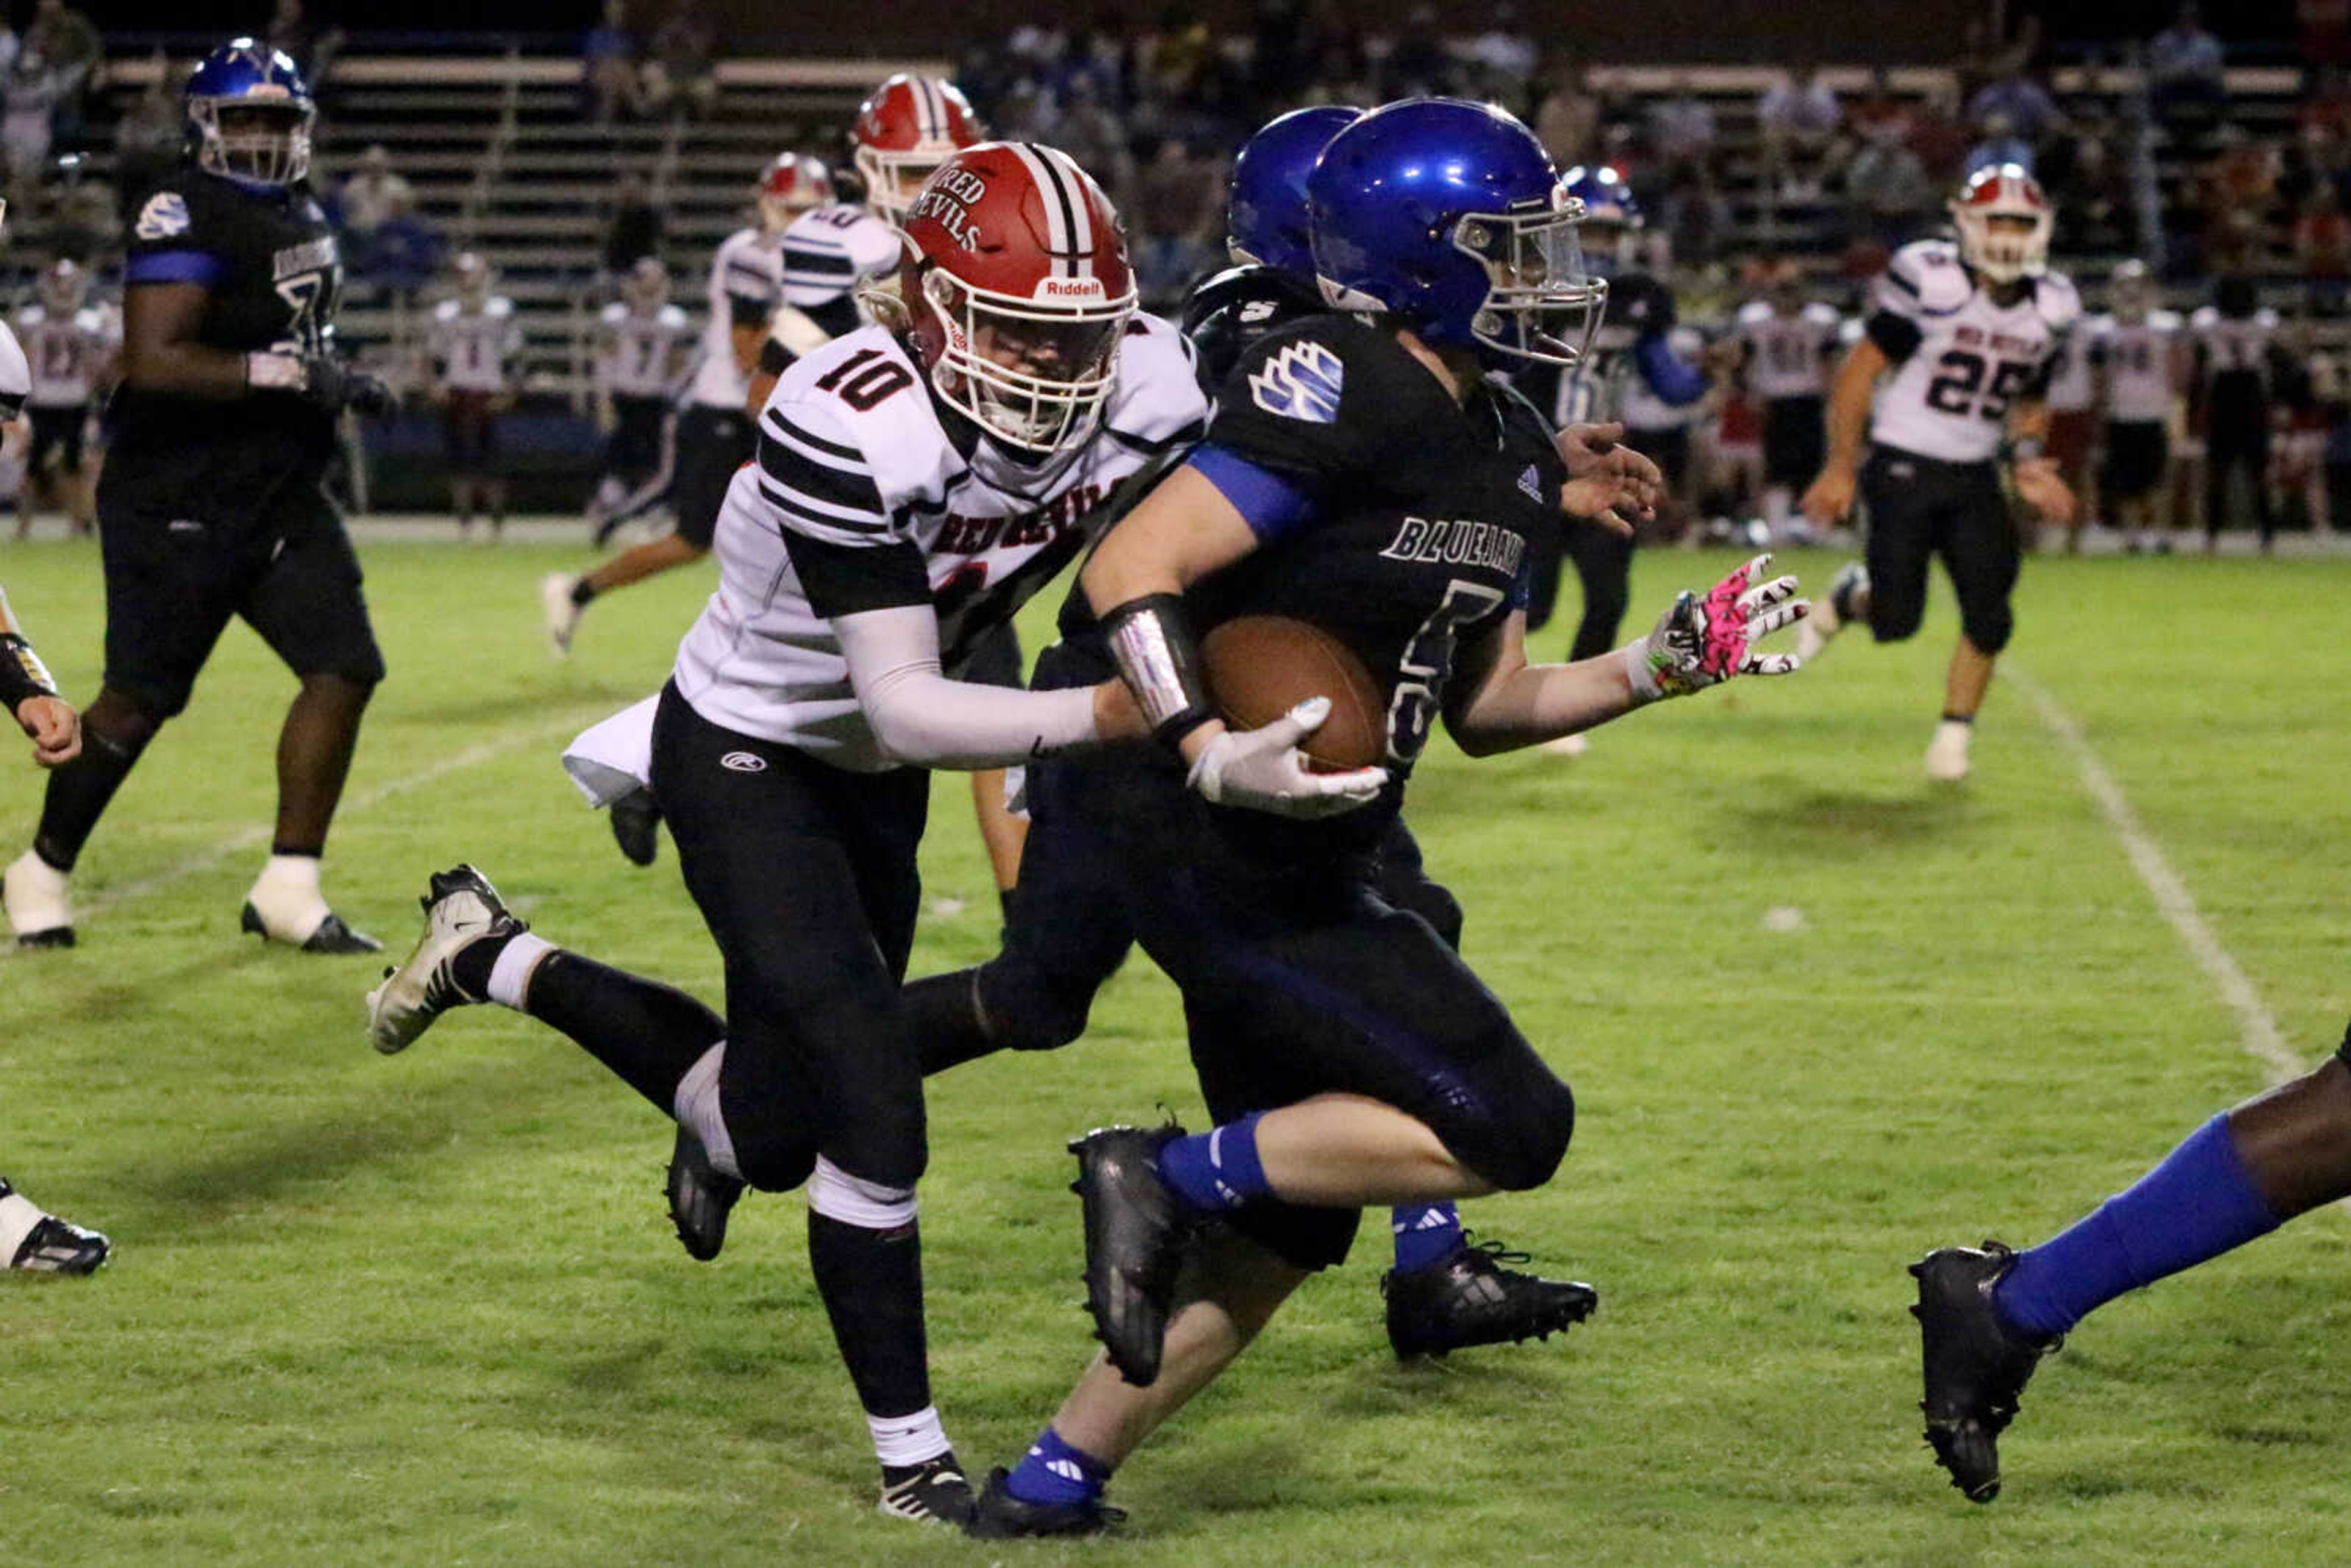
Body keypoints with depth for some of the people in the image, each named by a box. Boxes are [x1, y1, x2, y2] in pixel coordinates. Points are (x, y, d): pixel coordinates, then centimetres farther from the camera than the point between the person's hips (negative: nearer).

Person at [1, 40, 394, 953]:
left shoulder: (300, 214, 11)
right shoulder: (187, 219, -17)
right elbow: (152, 363, -26)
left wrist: (342, 382, 7)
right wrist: (286, 373, -27)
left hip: (280, 500, 8)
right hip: (177, 507, -8)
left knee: (344, 671, -3)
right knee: (139, 700, 1)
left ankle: (288, 890, 4)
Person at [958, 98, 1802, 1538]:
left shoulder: (1504, 454, 11)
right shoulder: (1341, 393, -18)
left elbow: (1490, 707, 18)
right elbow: (1130, 572, -23)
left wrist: (1671, 661, 7)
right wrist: (1210, 754, -35)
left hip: (1291, 865, 10)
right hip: (1213, 857, -10)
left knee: (1290, 1217, 15)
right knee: (1509, 1124, -11)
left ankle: (1053, 1484, 23)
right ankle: (1171, 1178, -4)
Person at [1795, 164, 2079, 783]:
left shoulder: (2051, 307, 3)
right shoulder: (1930, 281, -14)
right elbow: (1859, 372, -11)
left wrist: (2027, 459, -1)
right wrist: (1841, 466, -13)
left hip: (1975, 478, 5)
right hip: (1905, 469, -5)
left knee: (1988, 616, -5)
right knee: (1896, 621, -5)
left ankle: (1953, 734, 12)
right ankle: (1852, 594, 30)